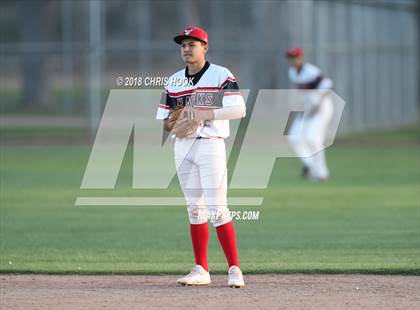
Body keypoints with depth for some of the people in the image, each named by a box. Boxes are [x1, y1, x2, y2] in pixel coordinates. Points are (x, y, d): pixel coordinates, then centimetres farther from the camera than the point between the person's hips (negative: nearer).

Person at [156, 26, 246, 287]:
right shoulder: (174, 82, 13)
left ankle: (235, 269, -10)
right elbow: (165, 121, 16)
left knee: (217, 209, -12)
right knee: (195, 209, 8)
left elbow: (239, 109, -15)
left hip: (211, 144, -6)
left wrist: (205, 114, -20)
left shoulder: (221, 76, -4)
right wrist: (174, 121, -7)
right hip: (183, 146, 6)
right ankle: (201, 270, 12)